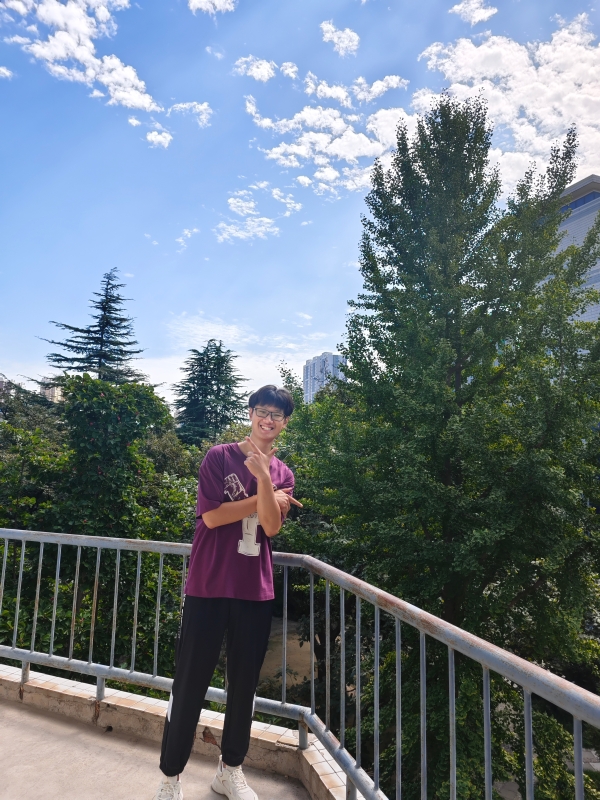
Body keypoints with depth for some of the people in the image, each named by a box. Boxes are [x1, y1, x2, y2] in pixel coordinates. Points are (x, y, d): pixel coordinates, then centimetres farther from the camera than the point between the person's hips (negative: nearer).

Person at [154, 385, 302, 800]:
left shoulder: (283, 474, 6)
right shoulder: (220, 456, -4)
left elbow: (272, 526, -9)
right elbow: (210, 515, -14)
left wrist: (262, 477, -23)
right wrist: (263, 500, -10)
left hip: (256, 591, 4)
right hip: (209, 586, -3)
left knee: (245, 683, 15)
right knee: (191, 682, 6)